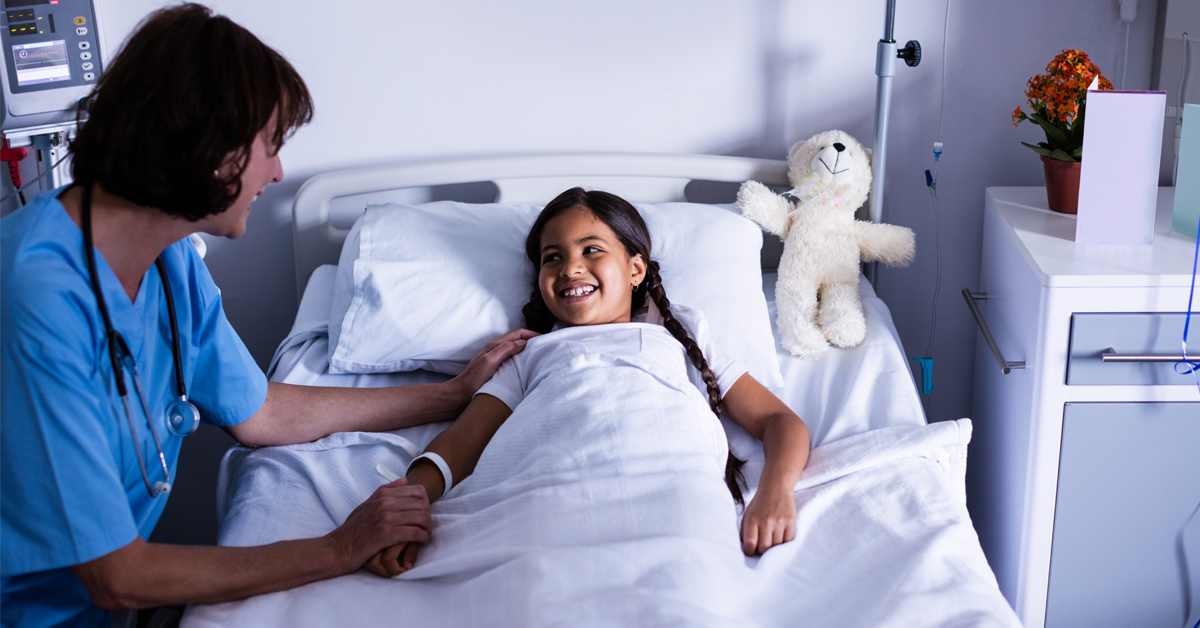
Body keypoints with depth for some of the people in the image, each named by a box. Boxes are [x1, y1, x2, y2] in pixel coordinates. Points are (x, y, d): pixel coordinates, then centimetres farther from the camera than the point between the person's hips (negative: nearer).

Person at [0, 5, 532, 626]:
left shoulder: (173, 264, -1)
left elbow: (261, 414, 9)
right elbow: (118, 577, -25)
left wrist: (457, 392, 12)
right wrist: (337, 551, -19)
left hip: (116, 576, 7)